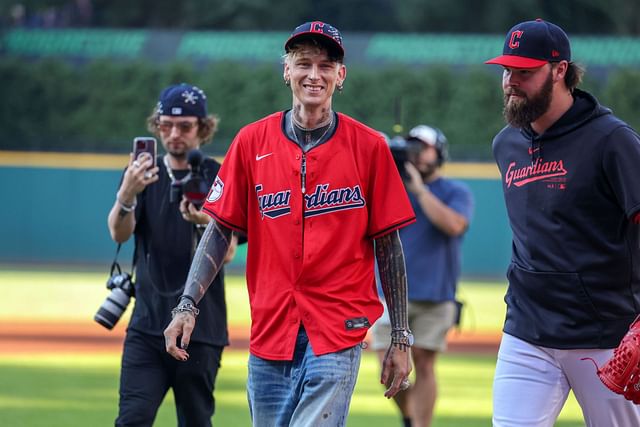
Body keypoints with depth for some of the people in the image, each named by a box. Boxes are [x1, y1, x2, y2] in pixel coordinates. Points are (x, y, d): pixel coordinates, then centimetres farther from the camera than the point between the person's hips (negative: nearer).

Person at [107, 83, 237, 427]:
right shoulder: (143, 174, 7)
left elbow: (226, 254, -8)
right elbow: (119, 233, -8)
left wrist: (205, 222, -30)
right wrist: (127, 195, -29)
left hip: (201, 329, -1)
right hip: (148, 324, 1)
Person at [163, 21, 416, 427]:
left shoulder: (369, 147, -1)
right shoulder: (253, 142, 4)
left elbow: (388, 245, 2)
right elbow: (220, 230, 7)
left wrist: (401, 337, 2)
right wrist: (188, 305, -5)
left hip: (338, 332, -3)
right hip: (269, 329, 3)